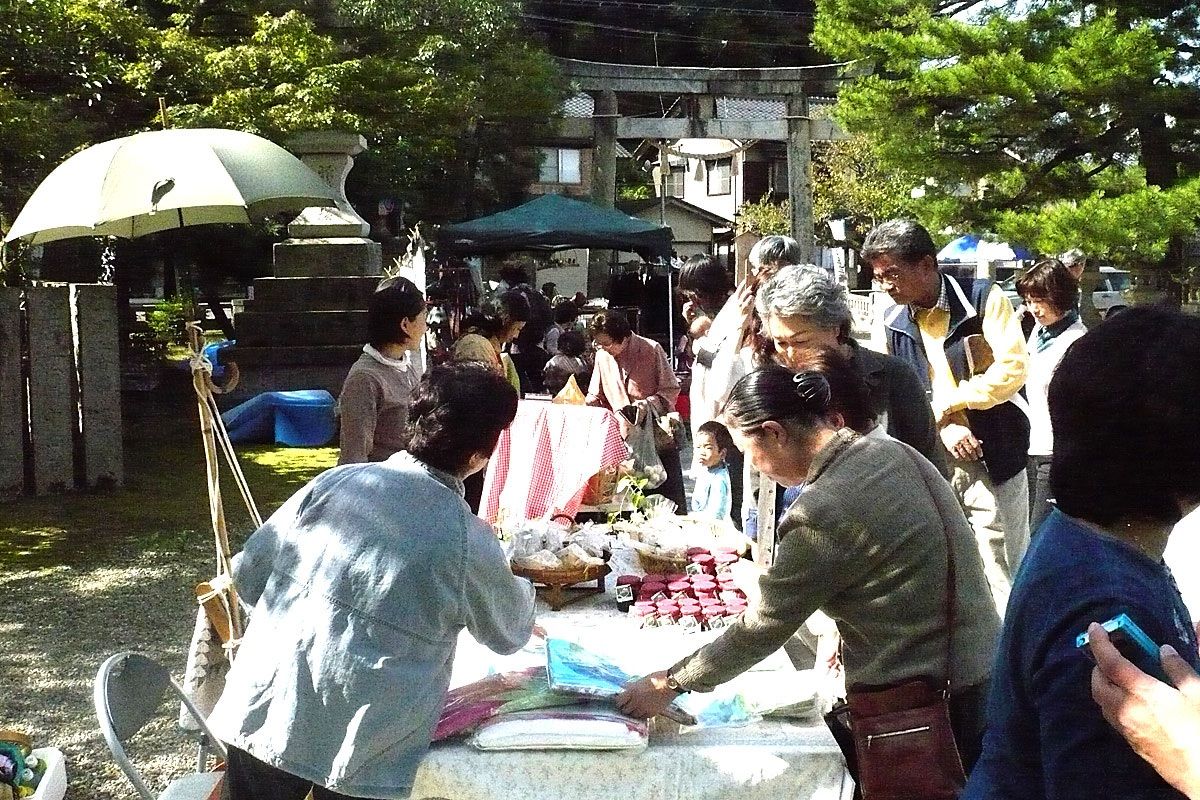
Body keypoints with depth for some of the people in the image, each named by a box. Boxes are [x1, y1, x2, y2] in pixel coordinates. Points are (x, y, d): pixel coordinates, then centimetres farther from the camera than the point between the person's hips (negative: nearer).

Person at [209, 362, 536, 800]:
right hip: (360, 760, -3)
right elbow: (511, 633, 9)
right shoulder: (468, 541, -10)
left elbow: (248, 574, 6)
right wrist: (518, 584, 30)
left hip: (264, 718, 3)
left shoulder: (334, 482, -2)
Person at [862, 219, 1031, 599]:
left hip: (993, 457, -4)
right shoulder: (893, 321, 7)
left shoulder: (984, 298, -7)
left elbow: (1013, 368, -16)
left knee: (1000, 577, 0)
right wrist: (944, 425, -9)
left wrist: (944, 403, -12)